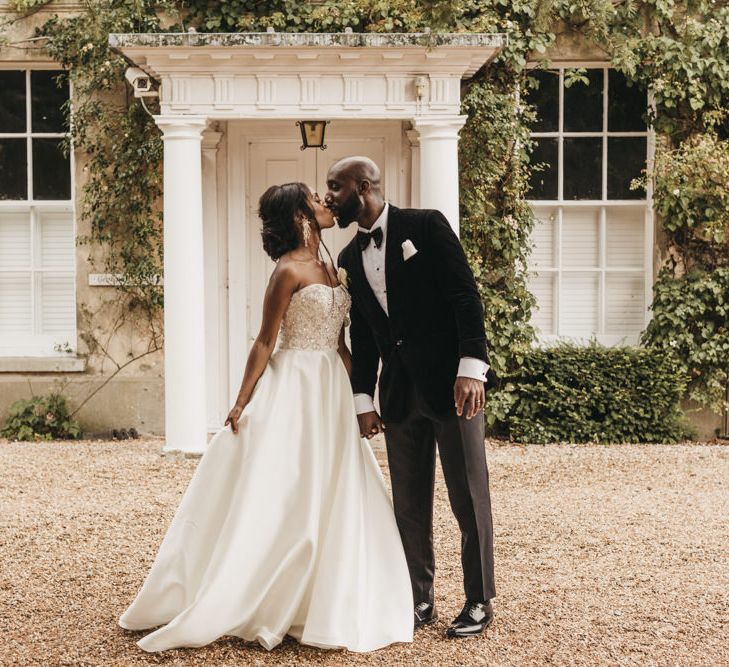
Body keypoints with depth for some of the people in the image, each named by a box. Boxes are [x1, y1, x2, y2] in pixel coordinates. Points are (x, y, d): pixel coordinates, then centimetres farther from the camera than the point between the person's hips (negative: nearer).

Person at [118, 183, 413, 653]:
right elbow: (265, 342, -11)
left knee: (329, 500, 8)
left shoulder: (328, 268, 13)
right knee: (277, 497, -5)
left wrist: (359, 396, 14)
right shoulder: (289, 271, -10)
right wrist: (242, 402, -13)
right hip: (294, 390, -8)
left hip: (331, 394, 8)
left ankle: (323, 606, 17)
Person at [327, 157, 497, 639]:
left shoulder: (426, 226, -4)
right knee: (409, 504, 9)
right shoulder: (350, 260, 13)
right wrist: (363, 400, 8)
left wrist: (471, 368, -18)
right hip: (399, 393, 6)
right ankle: (420, 602, 20)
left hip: (452, 382, -5)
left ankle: (480, 602, 14)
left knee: (469, 499, 1)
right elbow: (362, 336, 14)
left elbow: (465, 295, -10)